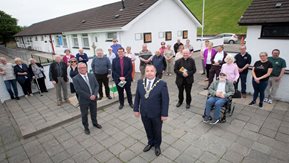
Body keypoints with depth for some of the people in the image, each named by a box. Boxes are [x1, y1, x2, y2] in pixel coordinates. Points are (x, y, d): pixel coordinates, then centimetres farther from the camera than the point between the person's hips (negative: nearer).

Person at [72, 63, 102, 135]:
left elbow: (97, 85, 0)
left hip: (93, 98, 4)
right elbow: (78, 90, -18)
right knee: (84, 115, 13)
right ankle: (86, 127, 33)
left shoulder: (91, 75, 2)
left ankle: (95, 123, 45)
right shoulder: (75, 79, -12)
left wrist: (94, 95, -16)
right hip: (83, 100, -3)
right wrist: (89, 96, -19)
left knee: (94, 112, 21)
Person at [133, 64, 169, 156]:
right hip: (144, 113, 3)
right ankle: (150, 142, 50)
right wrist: (136, 109, 4)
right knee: (148, 130, 23)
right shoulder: (140, 82, -6)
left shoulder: (162, 84, -19)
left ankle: (157, 145, 47)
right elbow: (137, 97, 2)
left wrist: (164, 114, -13)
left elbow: (165, 100, -15)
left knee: (157, 131, 20)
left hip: (156, 114, -3)